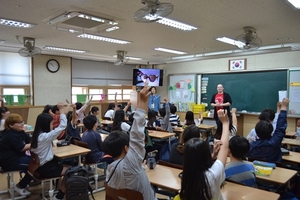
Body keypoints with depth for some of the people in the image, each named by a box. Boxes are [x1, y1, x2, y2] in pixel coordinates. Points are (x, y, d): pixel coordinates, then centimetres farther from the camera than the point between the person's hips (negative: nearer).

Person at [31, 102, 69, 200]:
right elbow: (62, 126, -26)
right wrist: (61, 109, -22)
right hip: (46, 168, -9)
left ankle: (61, 190, 21)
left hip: (40, 165, 9)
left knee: (67, 167, 15)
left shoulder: (37, 134, 2)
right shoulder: (45, 136, -25)